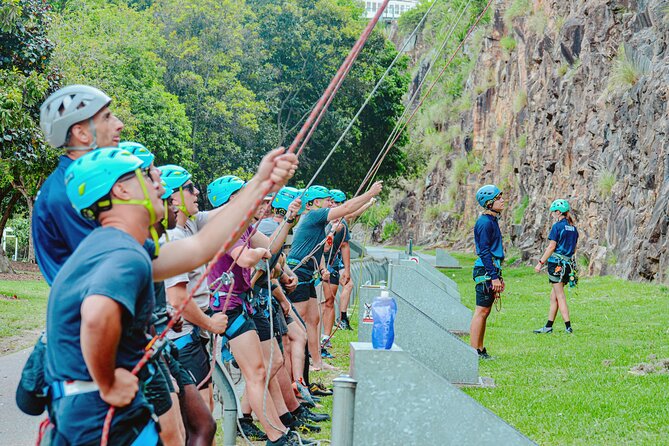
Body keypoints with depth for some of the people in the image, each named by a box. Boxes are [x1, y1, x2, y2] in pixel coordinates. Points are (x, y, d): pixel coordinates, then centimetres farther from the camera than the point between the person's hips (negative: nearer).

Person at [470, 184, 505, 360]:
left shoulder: (492, 221, 17)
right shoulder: (485, 222, -13)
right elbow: (484, 252, -18)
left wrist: (498, 276, 22)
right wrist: (494, 277, -20)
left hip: (490, 270, 10)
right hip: (485, 271, -10)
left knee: (485, 311, 12)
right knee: (481, 311, -9)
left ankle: (480, 350, 16)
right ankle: (474, 351, -7)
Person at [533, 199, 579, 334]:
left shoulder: (557, 226, -11)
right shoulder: (573, 228, 11)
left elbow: (551, 247, -14)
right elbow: (574, 249, 15)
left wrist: (540, 262, -10)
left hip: (556, 263, -8)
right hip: (568, 264, 8)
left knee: (560, 296, -3)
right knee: (553, 296, 13)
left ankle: (568, 326, -7)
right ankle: (548, 326, 16)